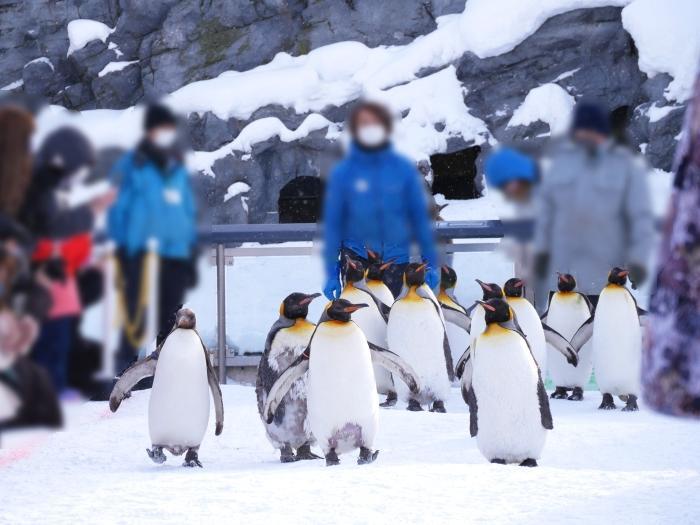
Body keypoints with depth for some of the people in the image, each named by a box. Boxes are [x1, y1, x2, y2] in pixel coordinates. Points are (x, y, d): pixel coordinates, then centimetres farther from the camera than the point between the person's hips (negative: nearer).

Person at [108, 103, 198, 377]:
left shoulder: (178, 170, 15)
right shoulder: (132, 166, -2)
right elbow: (118, 209, -3)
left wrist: (190, 256, 16)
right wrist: (121, 252, -9)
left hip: (176, 255, 6)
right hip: (141, 256, -6)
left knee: (170, 321, 8)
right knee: (137, 320, -11)